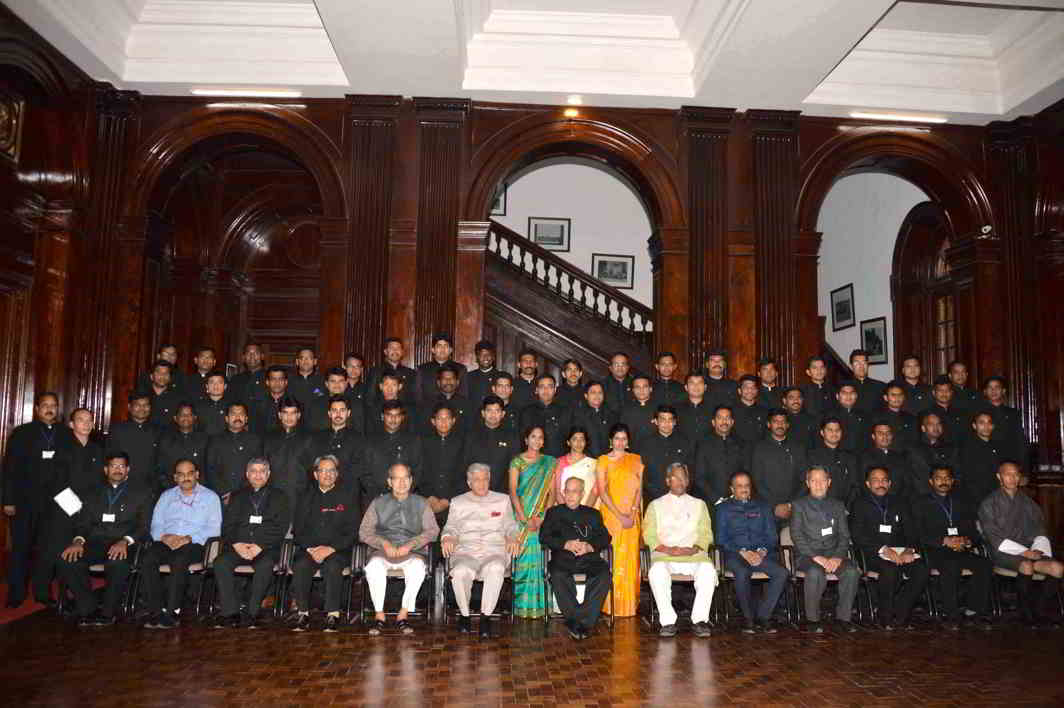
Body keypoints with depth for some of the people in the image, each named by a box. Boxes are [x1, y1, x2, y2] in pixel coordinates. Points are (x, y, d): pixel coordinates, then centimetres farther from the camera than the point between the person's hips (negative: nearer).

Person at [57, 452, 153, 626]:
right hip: (95, 543, 4)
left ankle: (107, 612, -14)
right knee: (66, 561, -25)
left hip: (122, 546, -4)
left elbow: (143, 525, 2)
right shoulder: (94, 493, 24)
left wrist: (125, 541, -17)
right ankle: (89, 609, -11)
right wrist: (78, 540, -8)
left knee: (117, 564, -37)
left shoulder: (141, 493, 13)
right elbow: (82, 522, 14)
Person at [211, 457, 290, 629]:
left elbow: (281, 528, 1)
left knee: (265, 565, -34)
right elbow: (227, 525, 10)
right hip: (238, 546, 3)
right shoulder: (237, 496, 20)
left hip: (266, 548, -2)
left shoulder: (279, 497, 12)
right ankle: (230, 613, -21)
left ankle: (251, 614, -24)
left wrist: (260, 546, -13)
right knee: (220, 563, -27)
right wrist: (236, 544, -10)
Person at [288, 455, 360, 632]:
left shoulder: (348, 495, 7)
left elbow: (352, 531, 0)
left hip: (338, 550, -2)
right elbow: (297, 529, 10)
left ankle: (333, 615, -26)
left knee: (333, 567, -33)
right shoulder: (307, 496, 15)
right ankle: (302, 614, -19)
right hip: (309, 549, 2)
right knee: (300, 566, -28)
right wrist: (310, 549, -8)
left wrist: (330, 548, -13)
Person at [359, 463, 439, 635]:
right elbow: (364, 531, 7)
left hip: (412, 553, -1)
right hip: (383, 551, 1)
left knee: (418, 567, -34)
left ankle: (403, 615, -22)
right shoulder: (379, 503, 16)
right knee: (373, 566, -33)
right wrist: (384, 543, -11)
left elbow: (432, 530, 4)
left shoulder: (420, 503, 15)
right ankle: (379, 615, -19)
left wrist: (410, 545, -12)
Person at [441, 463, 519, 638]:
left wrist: (512, 538, -4)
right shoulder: (458, 502, 20)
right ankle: (464, 615, -10)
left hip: (494, 552, 0)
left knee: (496, 569, -37)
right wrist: (447, 538, -6)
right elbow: (451, 527, 17)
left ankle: (486, 616, -22)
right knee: (460, 571, -35)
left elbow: (510, 526, 18)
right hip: (466, 551, 0)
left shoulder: (502, 500, 20)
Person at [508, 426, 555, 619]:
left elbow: (552, 492, 4)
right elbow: (513, 491, -3)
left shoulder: (549, 463, 10)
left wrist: (543, 516, -9)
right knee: (523, 558, -4)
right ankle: (523, 605, 2)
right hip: (521, 515, -1)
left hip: (542, 518, 1)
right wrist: (524, 518, -12)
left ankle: (539, 604, 5)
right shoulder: (517, 461, 4)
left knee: (539, 558, -1)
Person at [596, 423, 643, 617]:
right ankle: (612, 605, 3)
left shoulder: (636, 460, 11)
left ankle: (630, 604, 10)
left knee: (630, 559, 2)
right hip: (610, 514, -2)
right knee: (612, 558, -3)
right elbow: (602, 492, -3)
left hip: (632, 516, 2)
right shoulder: (603, 460, 4)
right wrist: (619, 515, -11)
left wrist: (631, 514, -9)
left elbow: (639, 489, 4)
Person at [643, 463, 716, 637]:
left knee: (708, 570, -32)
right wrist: (667, 549, -11)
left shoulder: (699, 504, 21)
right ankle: (668, 621, -25)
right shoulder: (656, 505, 17)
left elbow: (706, 534, 12)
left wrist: (693, 549, -9)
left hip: (693, 554, 1)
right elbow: (649, 535, 7)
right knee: (657, 572, -34)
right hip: (664, 555, -1)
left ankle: (700, 619, -22)